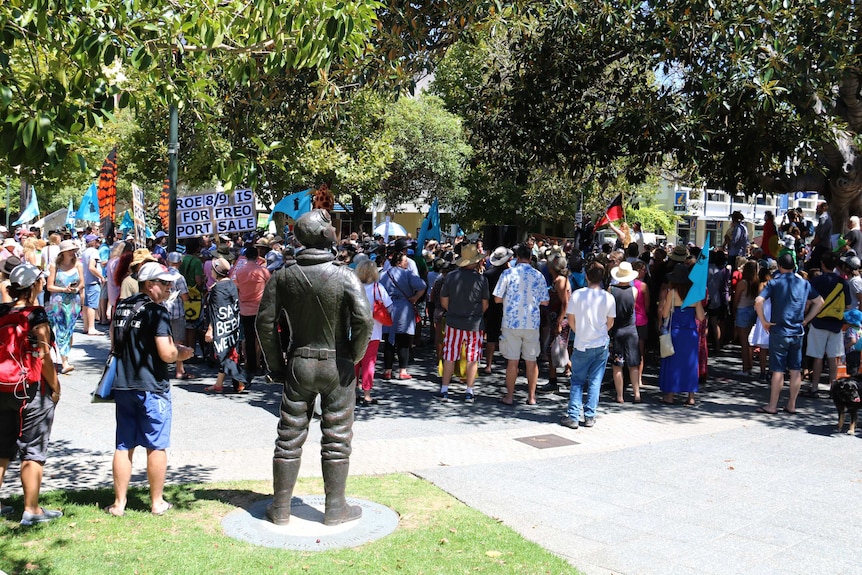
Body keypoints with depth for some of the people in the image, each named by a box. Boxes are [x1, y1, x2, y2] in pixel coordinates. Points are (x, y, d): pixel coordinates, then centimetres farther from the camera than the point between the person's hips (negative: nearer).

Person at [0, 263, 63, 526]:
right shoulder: (35, 315, -15)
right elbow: (43, 356, -18)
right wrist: (55, 387, -7)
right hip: (32, 389, -6)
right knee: (33, 452, 3)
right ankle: (31, 510, 10)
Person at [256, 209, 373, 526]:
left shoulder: (283, 276, -2)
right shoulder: (344, 275, -13)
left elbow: (265, 322, -1)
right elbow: (364, 321, -23)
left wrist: (275, 365, 8)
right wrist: (354, 357, -6)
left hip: (298, 364, 3)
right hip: (337, 365, -3)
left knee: (289, 437, 11)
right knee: (336, 437, 8)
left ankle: (280, 508, 20)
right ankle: (335, 508, 18)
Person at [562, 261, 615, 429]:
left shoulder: (576, 294, -9)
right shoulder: (608, 297, -5)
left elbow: (570, 320, 0)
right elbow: (610, 323, 5)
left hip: (581, 345, -1)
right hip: (601, 345, 1)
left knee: (577, 381, 8)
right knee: (595, 381, 9)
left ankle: (573, 416, 4)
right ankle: (589, 416, 11)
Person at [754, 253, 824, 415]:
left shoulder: (774, 282, -6)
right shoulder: (804, 283, 7)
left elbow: (758, 301, -19)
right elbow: (819, 302, 16)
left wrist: (764, 321, -8)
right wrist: (806, 320, 14)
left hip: (779, 332, -4)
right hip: (797, 332, 4)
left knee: (778, 370, -1)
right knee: (795, 370, 9)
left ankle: (772, 406, 3)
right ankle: (792, 405, 16)